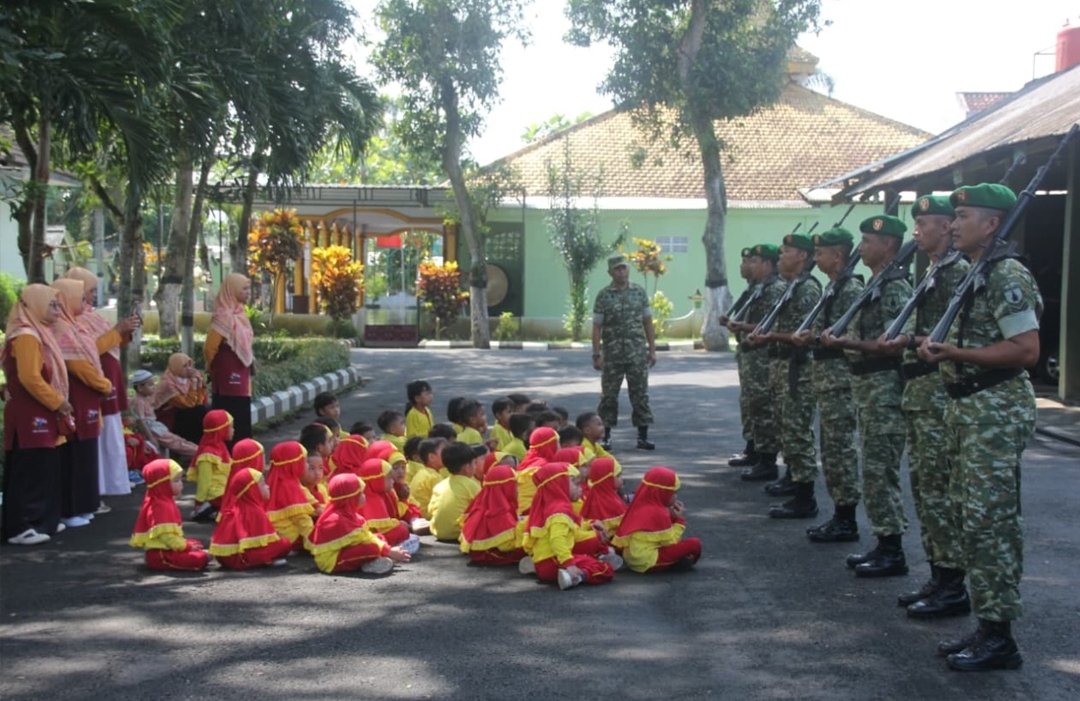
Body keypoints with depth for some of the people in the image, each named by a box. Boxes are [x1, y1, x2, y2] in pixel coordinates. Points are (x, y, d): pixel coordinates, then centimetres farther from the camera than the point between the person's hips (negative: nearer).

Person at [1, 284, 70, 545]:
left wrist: (58, 403, 13)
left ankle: (42, 521, 20)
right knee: (29, 471, -8)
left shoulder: (38, 333, 16)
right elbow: (29, 378, -24)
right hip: (30, 416, -10)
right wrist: (57, 402, -15)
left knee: (45, 470, 13)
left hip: (41, 415, 10)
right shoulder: (26, 336, -16)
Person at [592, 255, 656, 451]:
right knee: (609, 396, 3)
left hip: (638, 353, 1)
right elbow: (597, 327, 0)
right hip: (612, 354, -1)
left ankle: (643, 436, 8)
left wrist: (652, 349, 4)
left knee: (640, 394, 2)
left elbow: (648, 323, 9)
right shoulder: (604, 296, 0)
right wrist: (596, 355, -5)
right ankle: (605, 436, 11)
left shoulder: (639, 292, 6)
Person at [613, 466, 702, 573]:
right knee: (694, 544, -11)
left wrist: (671, 517, 8)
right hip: (647, 562, -9)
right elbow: (670, 541, -11)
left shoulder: (641, 505, 8)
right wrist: (679, 519, -2)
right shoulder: (658, 513, -15)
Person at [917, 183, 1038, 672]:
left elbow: (1026, 350, -22)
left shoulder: (1007, 276, -15)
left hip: (996, 411, -10)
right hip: (968, 409, 10)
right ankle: (987, 624, 20)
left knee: (989, 522, -7)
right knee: (968, 519, 12)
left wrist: (955, 352, -22)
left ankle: (1000, 637, 1)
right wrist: (941, 349, 8)